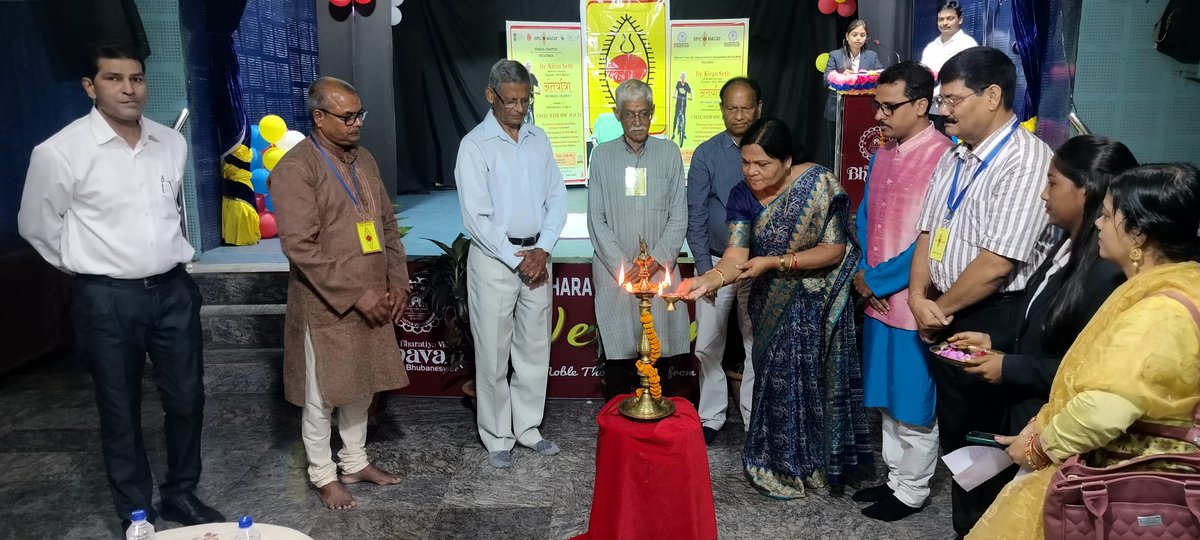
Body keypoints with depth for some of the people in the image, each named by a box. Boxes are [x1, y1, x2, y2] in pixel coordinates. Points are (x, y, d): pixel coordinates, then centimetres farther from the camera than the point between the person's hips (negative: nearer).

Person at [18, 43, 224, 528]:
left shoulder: (173, 143, 2)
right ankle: (136, 515, 25)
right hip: (108, 299, -4)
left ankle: (181, 495, 32)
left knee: (187, 400, 11)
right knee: (120, 412, 9)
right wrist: (92, 268, 8)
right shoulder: (60, 151, -12)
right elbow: (36, 226, 2)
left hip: (174, 290, 4)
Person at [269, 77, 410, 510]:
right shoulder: (295, 169, -14)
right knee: (322, 396, 8)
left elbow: (388, 223, 13)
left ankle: (355, 462, 35)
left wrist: (397, 283, 3)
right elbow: (300, 247, -20)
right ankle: (323, 475, 25)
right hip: (325, 307, -7)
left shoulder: (364, 160, 9)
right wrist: (356, 294, -20)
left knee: (362, 386, 18)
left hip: (373, 302, 7)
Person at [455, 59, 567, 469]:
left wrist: (542, 251, -5)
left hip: (537, 255, 5)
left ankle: (528, 428, 26)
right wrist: (517, 260, -12)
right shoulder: (475, 145, -8)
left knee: (535, 347, 12)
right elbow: (476, 217, -12)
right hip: (494, 258, -5)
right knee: (493, 353, 3)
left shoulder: (539, 139, 8)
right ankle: (497, 437, 17)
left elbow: (557, 198, 7)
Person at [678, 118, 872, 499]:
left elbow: (835, 250, -18)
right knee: (779, 380, 8)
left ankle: (817, 463, 28)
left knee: (810, 379, 5)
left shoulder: (818, 183, -20)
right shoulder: (742, 196, -10)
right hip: (774, 305, 3)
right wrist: (706, 281, -38)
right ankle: (781, 463, 28)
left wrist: (775, 262, -25)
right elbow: (735, 257, -18)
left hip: (818, 303, -3)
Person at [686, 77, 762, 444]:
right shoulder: (706, 154, -1)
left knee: (758, 344, 8)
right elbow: (695, 214, 0)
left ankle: (755, 419, 22)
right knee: (708, 344, 6)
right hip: (715, 261, 0)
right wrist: (704, 265, -4)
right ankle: (711, 417, 21)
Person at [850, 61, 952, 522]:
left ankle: (912, 492, 24)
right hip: (878, 298, 8)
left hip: (912, 301, -8)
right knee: (888, 398, 18)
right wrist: (863, 273, 0)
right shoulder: (882, 155, 8)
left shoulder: (942, 157, -17)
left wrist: (878, 280, -12)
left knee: (914, 402, 8)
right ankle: (895, 477, 34)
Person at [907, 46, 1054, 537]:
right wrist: (918, 297, -4)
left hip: (992, 321, -8)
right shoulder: (955, 157, 9)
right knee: (953, 432, 18)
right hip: (944, 316, 8)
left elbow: (998, 262, -23)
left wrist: (941, 309, -11)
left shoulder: (1026, 160, -18)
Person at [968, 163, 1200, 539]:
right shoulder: (1161, 285, 9)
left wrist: (1040, 445, -15)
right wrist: (1044, 423, 3)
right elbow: (1099, 378, 13)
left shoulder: (1160, 311, -26)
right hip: (1125, 466, 9)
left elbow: (1106, 408, -32)